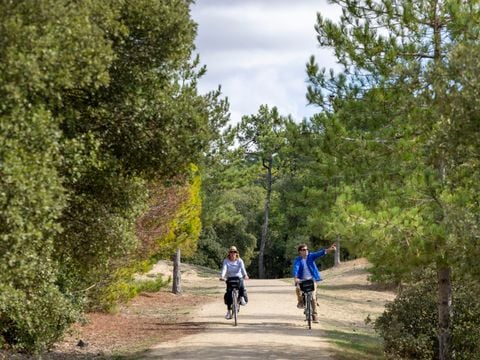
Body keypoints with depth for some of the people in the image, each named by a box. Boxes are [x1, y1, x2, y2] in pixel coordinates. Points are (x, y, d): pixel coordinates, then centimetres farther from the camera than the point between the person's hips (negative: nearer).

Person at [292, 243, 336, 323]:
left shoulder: (311, 256, -1)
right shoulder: (298, 260, -6)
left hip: (312, 279, 1)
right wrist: (295, 278, -40)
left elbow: (319, 253, -15)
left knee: (313, 297, -9)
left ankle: (315, 315, 1)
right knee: (298, 289, -30)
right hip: (302, 280, -1)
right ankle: (300, 302, 2)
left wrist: (329, 250, -32)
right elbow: (296, 268, -22)